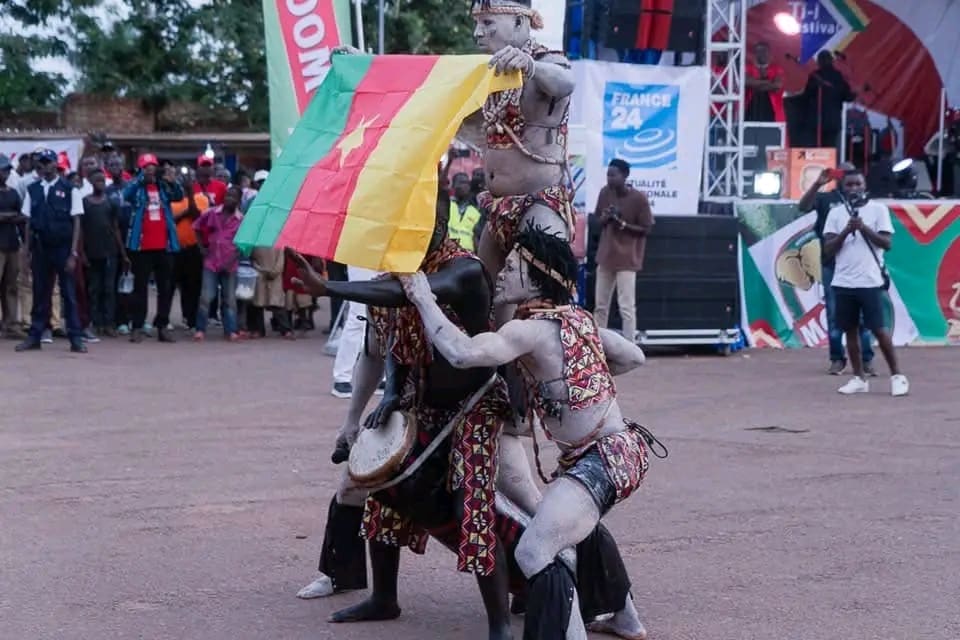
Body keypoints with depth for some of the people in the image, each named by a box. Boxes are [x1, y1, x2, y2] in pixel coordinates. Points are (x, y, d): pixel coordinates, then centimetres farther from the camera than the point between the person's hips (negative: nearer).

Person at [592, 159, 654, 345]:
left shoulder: (639, 198, -13)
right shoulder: (605, 193, 3)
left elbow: (646, 229, -8)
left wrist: (622, 223, -20)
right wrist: (605, 218, -9)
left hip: (627, 259, -6)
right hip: (606, 255, 6)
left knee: (626, 308, -9)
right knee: (600, 305, 11)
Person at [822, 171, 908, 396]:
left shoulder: (878, 209, 1)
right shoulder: (836, 212, 8)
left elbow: (887, 243, -5)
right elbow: (828, 249, 2)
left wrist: (864, 228, -17)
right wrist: (847, 230, -13)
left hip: (870, 282, -3)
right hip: (843, 283, 3)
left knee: (879, 329, -4)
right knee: (850, 331, 6)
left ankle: (897, 375, 6)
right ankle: (859, 378, 14)